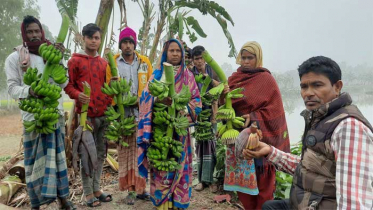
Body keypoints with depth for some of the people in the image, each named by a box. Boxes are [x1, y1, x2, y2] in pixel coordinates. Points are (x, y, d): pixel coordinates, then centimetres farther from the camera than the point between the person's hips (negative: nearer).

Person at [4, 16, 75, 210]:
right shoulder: (14, 58, 1)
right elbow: (12, 88, -3)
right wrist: (29, 91, -23)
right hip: (33, 116, -2)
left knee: (57, 154, 8)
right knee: (35, 158, 3)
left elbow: (63, 83, 2)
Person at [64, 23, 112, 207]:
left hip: (104, 113, 6)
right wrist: (77, 95, -22)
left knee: (101, 153, 11)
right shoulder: (75, 60, 0)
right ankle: (88, 192, 15)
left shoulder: (103, 62, 16)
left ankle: (96, 188, 25)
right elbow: (68, 85, -3)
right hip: (86, 114, -5)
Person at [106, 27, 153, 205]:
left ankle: (140, 187, 17)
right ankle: (131, 189, 15)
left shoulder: (145, 62, 9)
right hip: (122, 113, -1)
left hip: (142, 112, 1)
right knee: (125, 151, 4)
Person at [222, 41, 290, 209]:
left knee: (261, 181, 2)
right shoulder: (234, 78, 10)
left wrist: (253, 117, -18)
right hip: (238, 135, 5)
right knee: (242, 179, 9)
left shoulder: (266, 79, -4)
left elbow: (275, 109, -7)